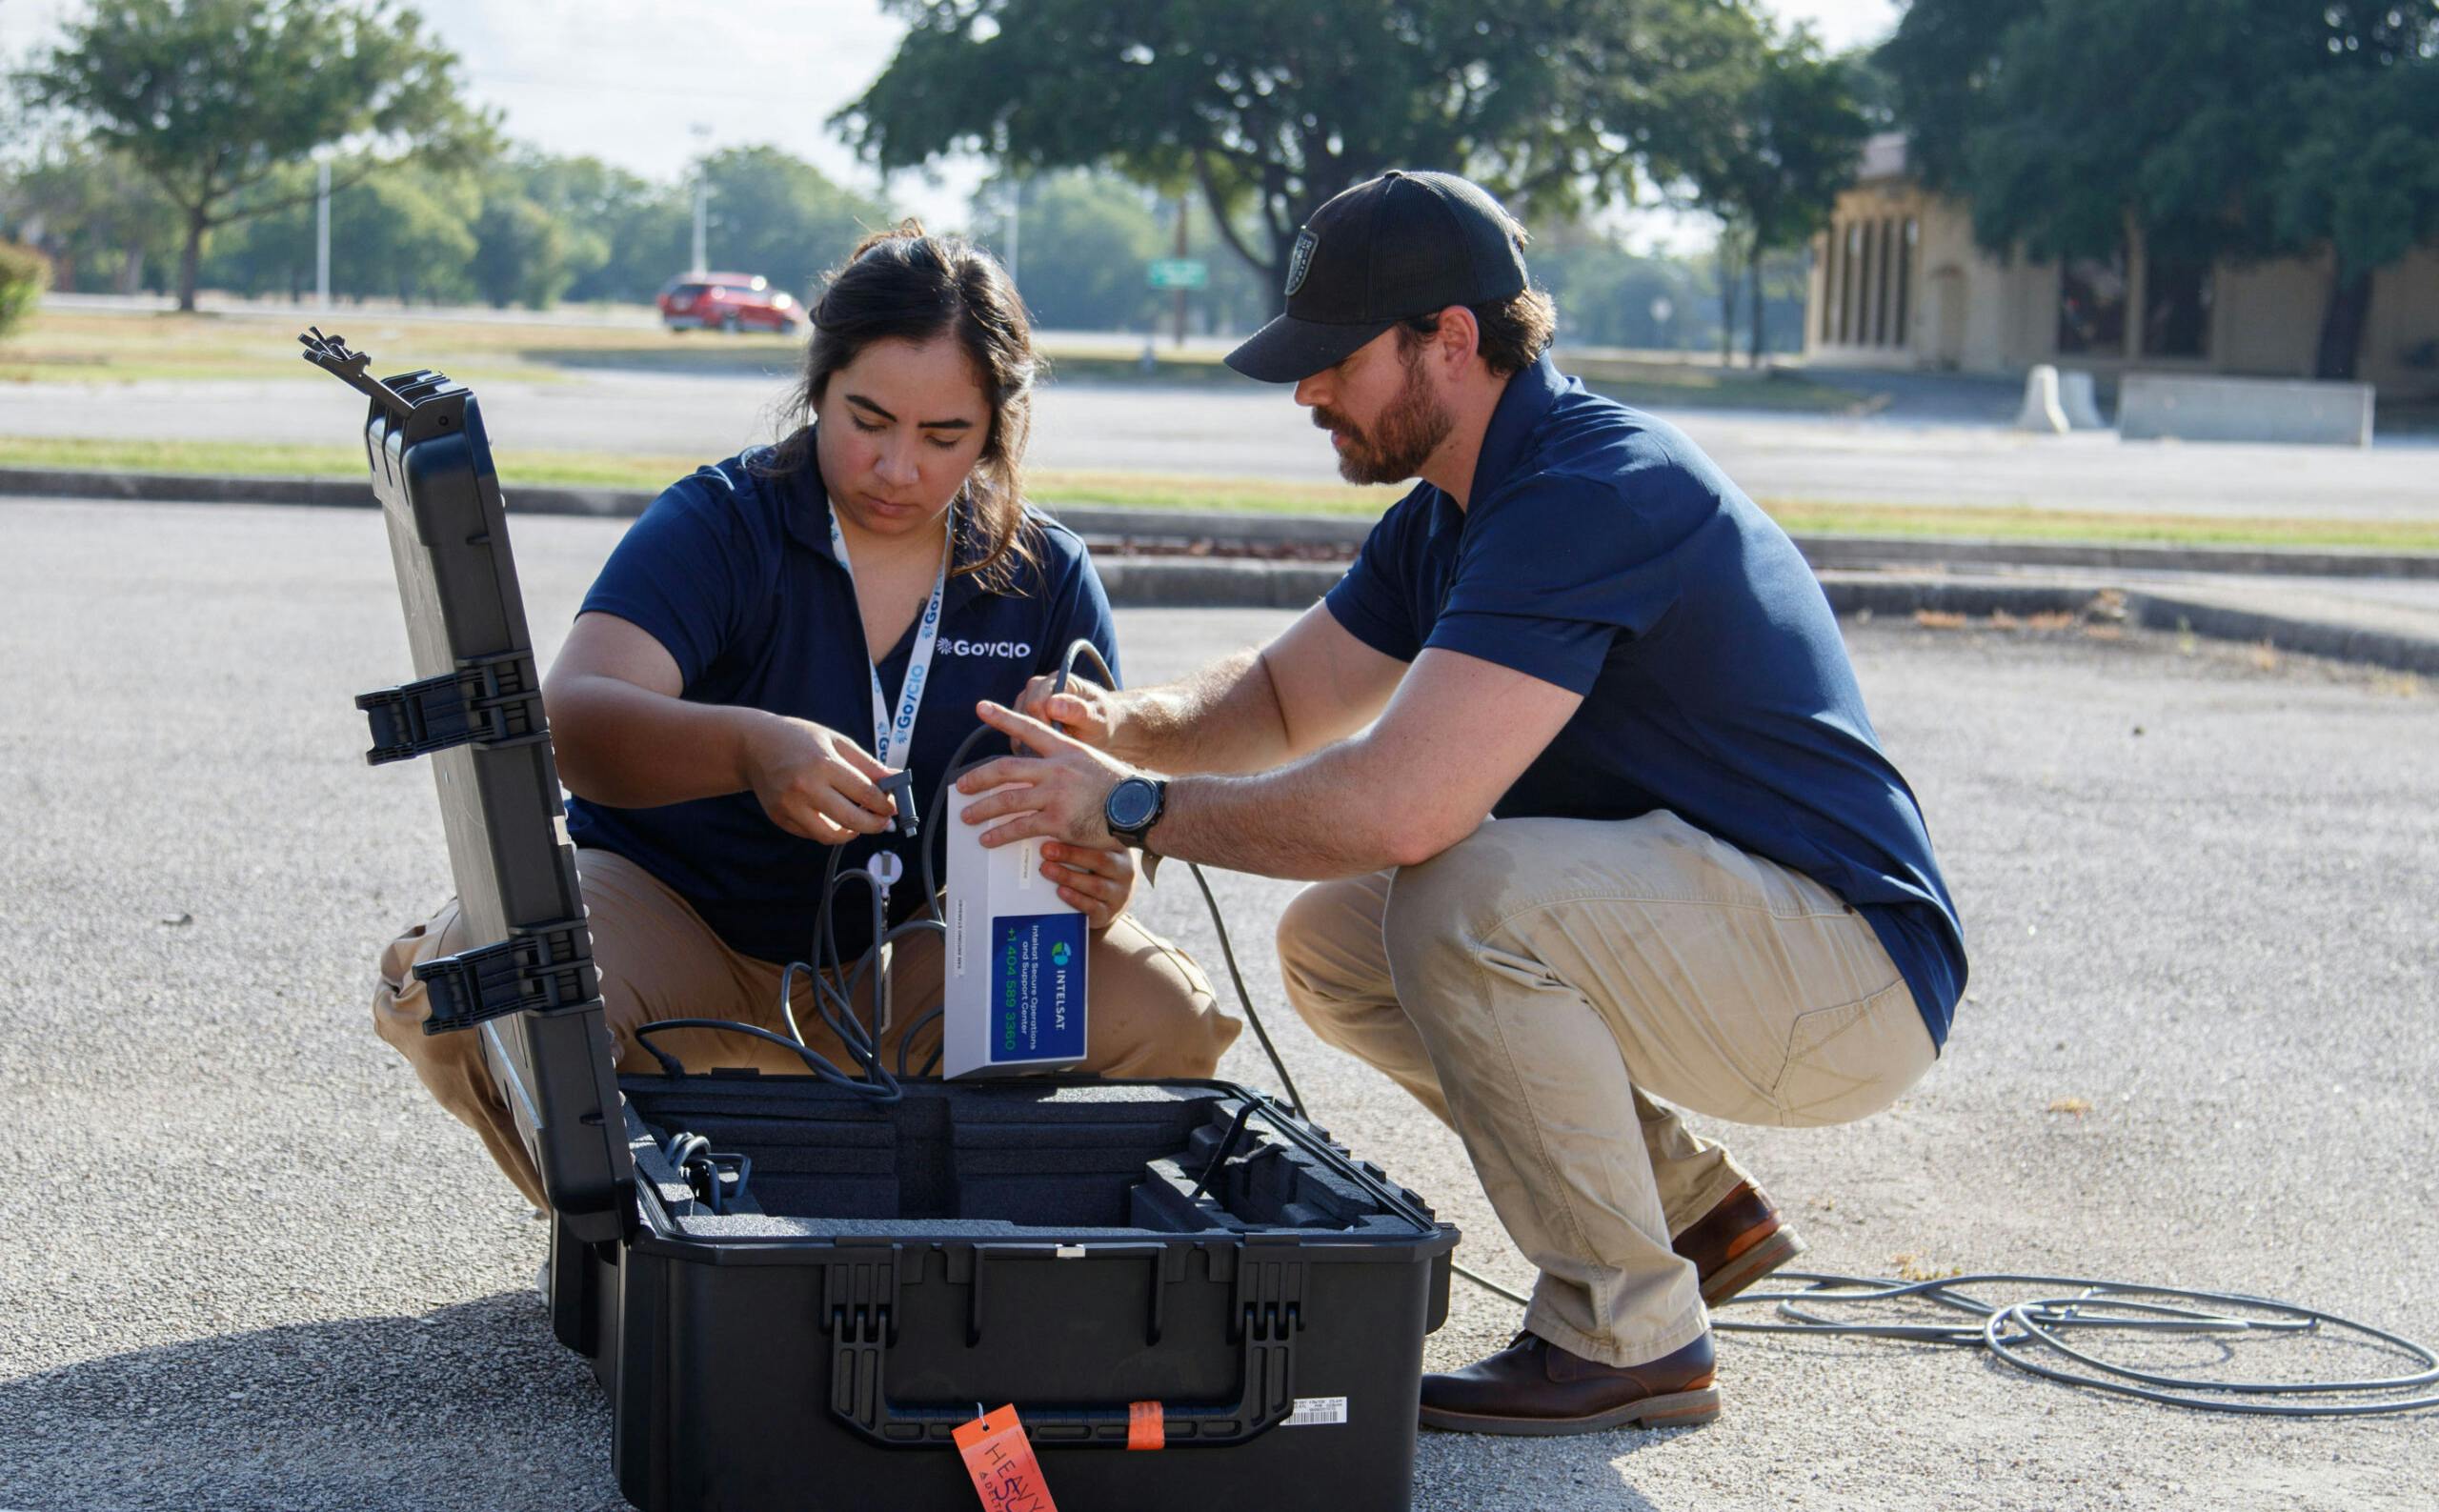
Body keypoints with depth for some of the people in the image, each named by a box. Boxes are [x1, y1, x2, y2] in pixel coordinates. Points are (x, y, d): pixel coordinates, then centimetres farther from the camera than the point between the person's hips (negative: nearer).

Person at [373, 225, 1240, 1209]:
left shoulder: (1049, 580, -1)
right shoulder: (719, 524, -13)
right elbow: (572, 720, -29)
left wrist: (1095, 876, -26)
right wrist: (745, 747, -50)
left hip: (897, 962, 3)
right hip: (667, 920, -3)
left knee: (1164, 1017, -21)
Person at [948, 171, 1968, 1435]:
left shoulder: (1598, 495, -25)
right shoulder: (1452, 514, 8)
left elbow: (1401, 803, -33)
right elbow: (1285, 695, 19)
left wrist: (1135, 809, -21)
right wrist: (1127, 726, -3)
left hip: (1853, 972, -10)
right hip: (1700, 930, 10)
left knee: (1468, 893, -30)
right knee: (1330, 944, 7)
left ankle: (1628, 1336, -14)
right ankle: (1692, 1207, 15)